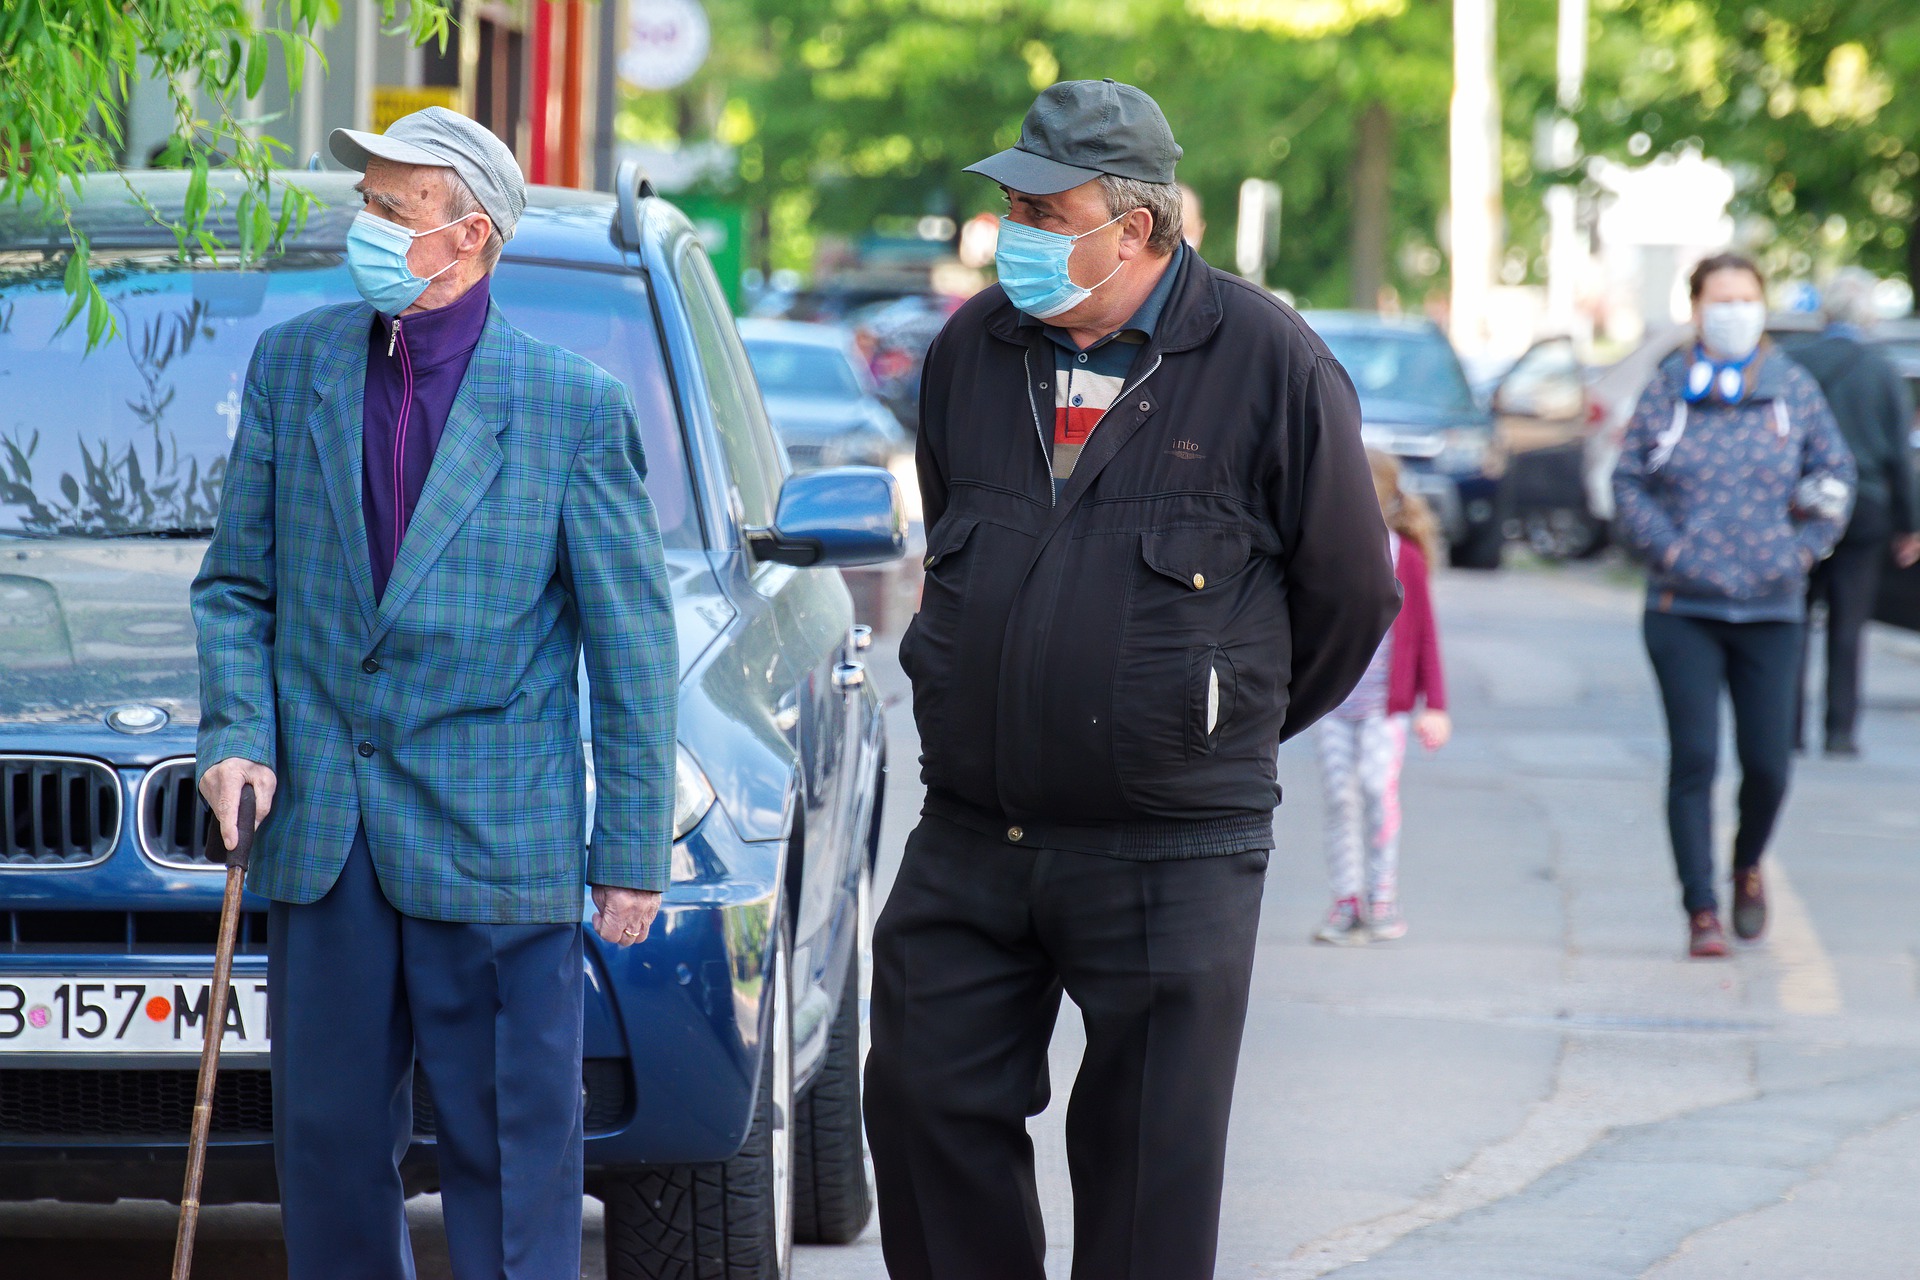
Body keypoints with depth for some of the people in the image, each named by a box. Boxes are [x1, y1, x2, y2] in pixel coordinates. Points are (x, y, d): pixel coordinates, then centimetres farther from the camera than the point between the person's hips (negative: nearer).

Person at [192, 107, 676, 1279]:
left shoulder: (575, 409, -3)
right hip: (321, 833, 4)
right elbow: (237, 584, 14)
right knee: (330, 1141, 9)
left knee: (510, 1149, -1)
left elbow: (634, 645, 0)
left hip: (498, 841, -3)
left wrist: (634, 854, -2)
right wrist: (237, 733, -4)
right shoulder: (294, 365, 7)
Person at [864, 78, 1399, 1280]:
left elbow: (1351, 593, 3)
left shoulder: (1271, 365, -7)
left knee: (1149, 1160, 1)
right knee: (926, 1104, 4)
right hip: (970, 841, 5)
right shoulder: (972, 350, 7)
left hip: (1171, 854, -4)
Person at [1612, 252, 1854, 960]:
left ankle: (1747, 866, 30)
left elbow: (1834, 473, 11)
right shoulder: (1667, 390, 3)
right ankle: (1701, 911, 0)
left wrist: (1802, 550, 0)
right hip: (1683, 607, -1)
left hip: (1771, 608, 1)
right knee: (1693, 760, -7)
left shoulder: (1795, 389, 5)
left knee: (1768, 761, -1)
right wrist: (1667, 550, -7)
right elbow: (1629, 482, 5)